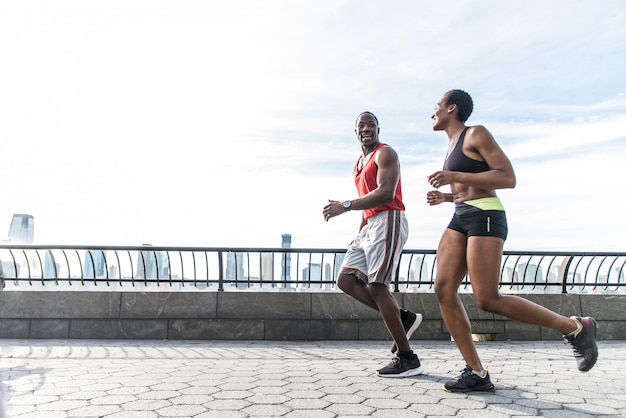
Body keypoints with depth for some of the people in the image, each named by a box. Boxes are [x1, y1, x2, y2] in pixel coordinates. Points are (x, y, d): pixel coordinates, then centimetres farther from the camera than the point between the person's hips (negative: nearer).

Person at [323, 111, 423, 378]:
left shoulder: (385, 154, -4)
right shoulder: (358, 164, 24)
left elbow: (386, 193, -20)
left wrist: (345, 206, -25)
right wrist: (359, 236, 21)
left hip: (388, 221, -9)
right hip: (370, 225, 9)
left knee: (376, 286, -14)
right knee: (346, 280, 2)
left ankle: (407, 359, -6)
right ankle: (403, 318, 9)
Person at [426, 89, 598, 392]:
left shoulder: (476, 134, -3)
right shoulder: (453, 144, 22)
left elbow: (508, 178, -12)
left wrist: (455, 177, -18)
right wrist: (446, 196, 14)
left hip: (485, 217, -9)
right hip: (460, 219, 9)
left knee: (488, 300, -14)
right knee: (443, 290, -7)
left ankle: (575, 328, 4)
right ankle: (476, 373, -4)